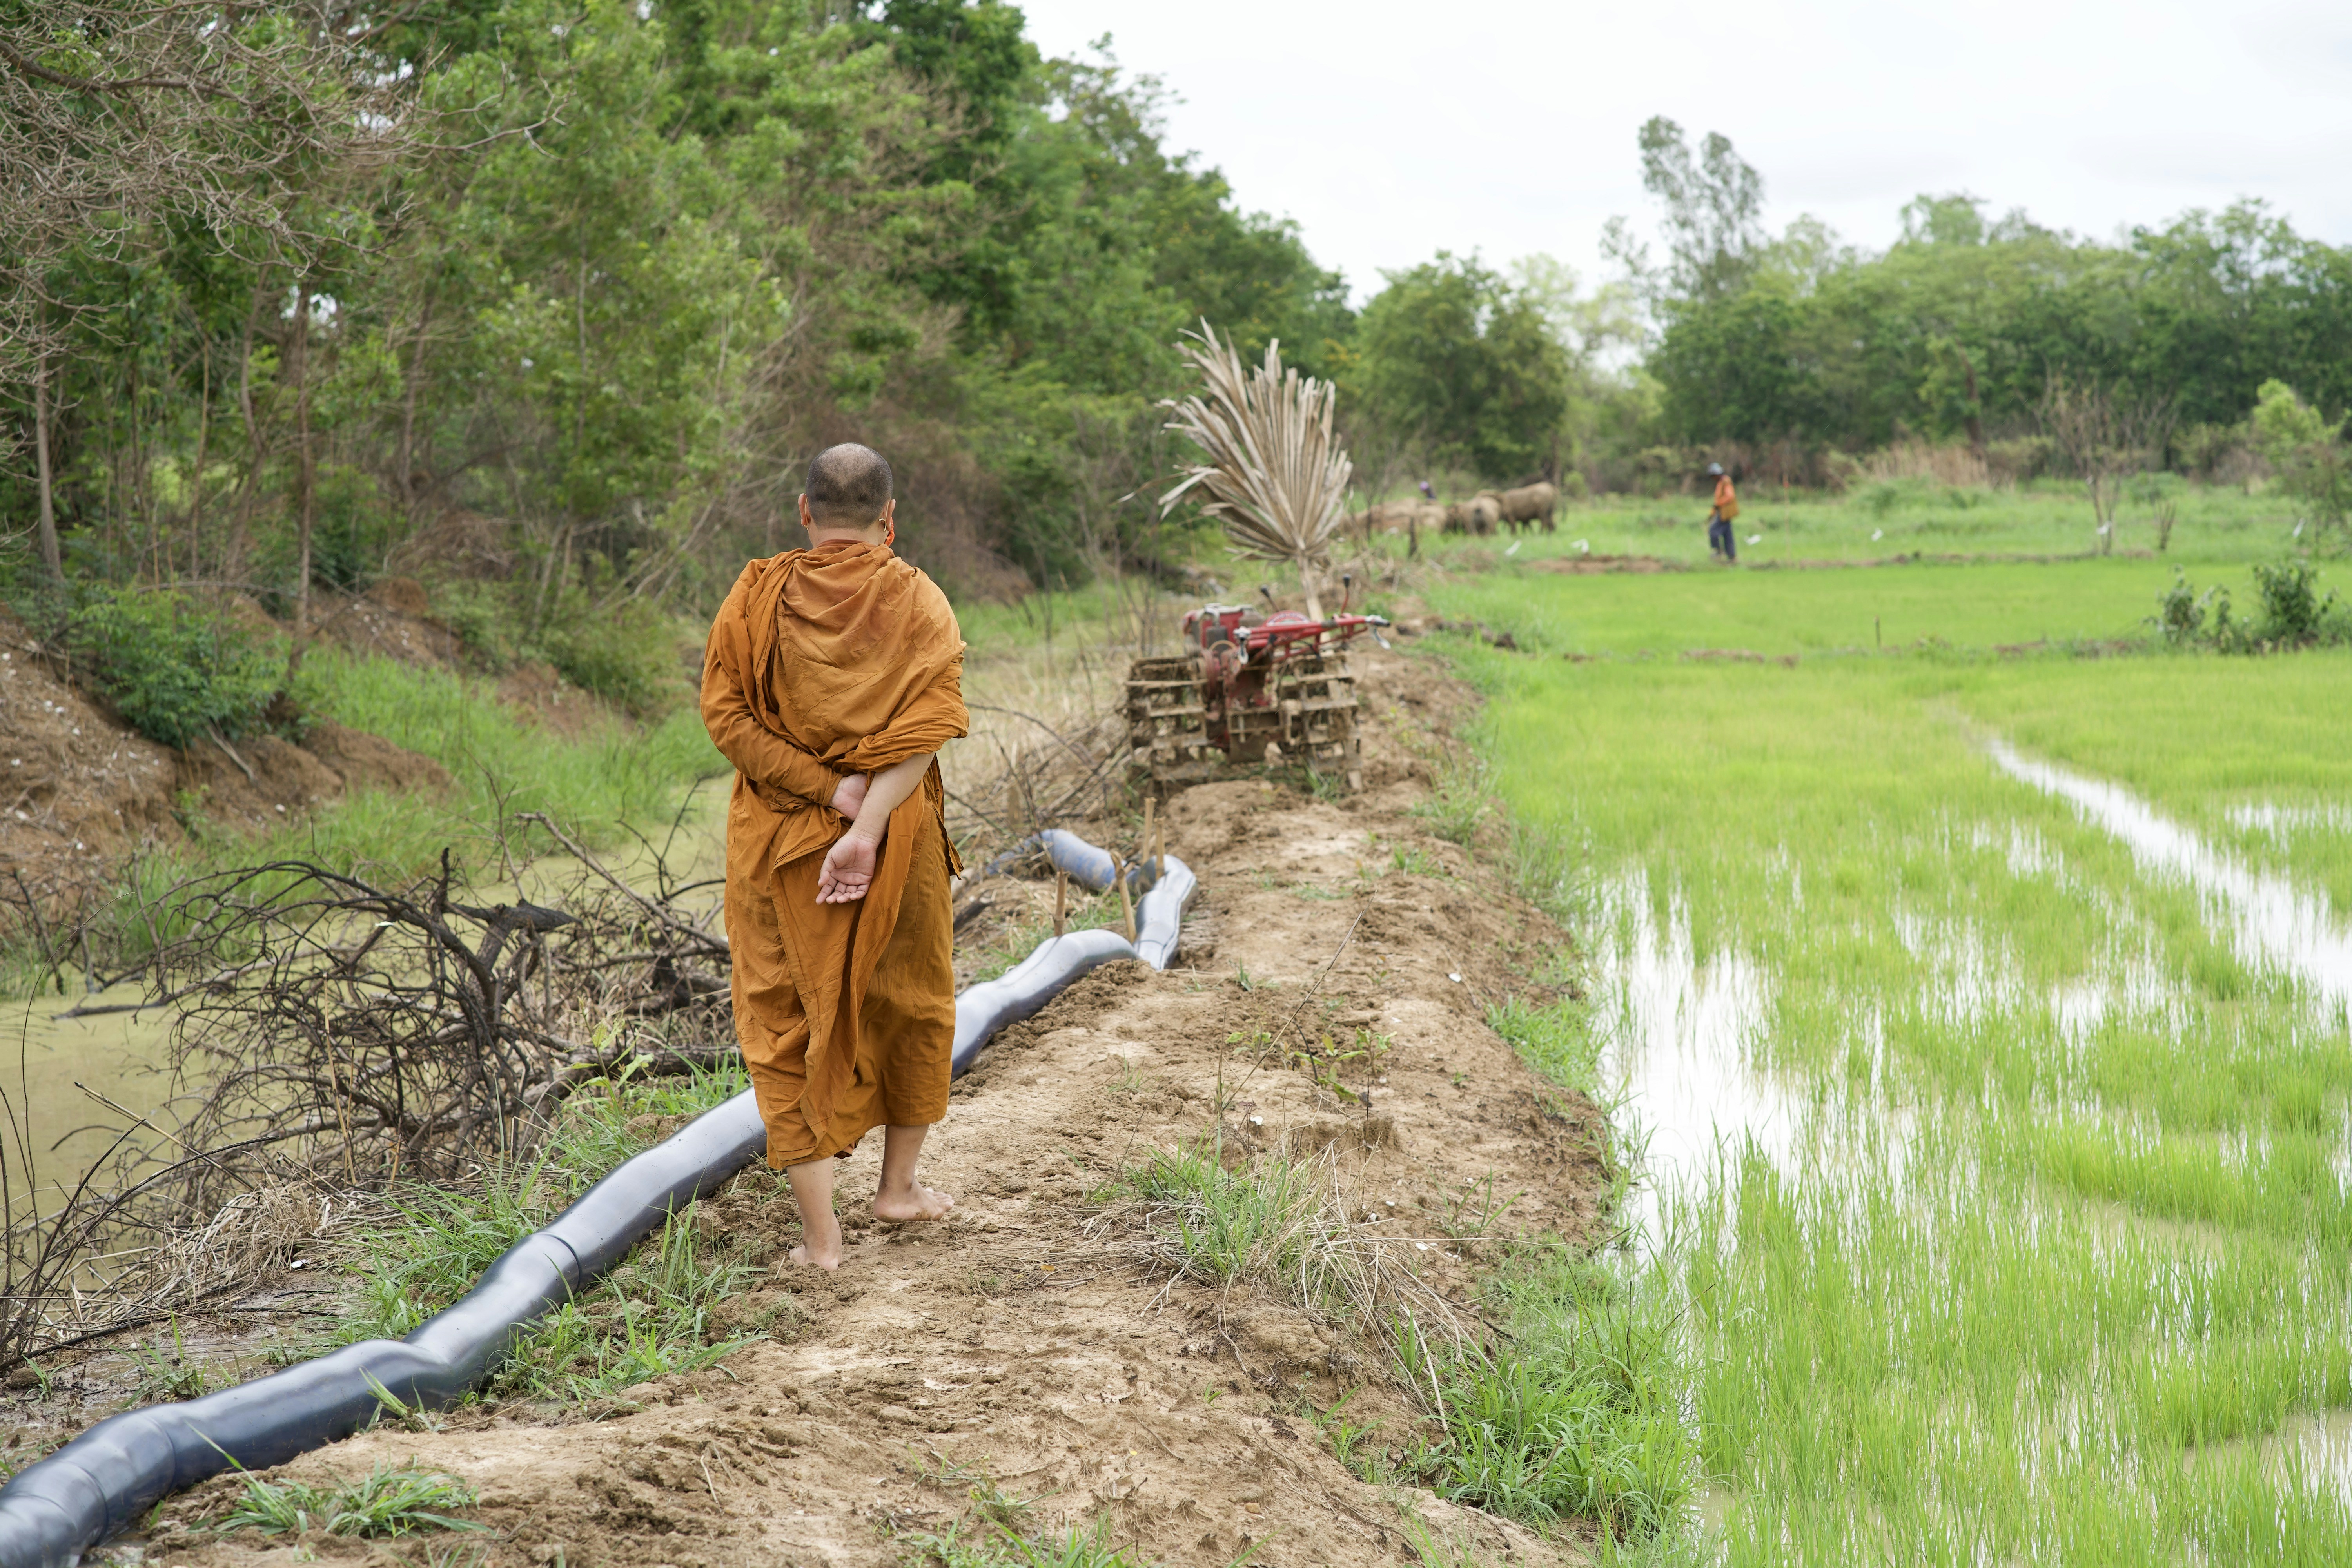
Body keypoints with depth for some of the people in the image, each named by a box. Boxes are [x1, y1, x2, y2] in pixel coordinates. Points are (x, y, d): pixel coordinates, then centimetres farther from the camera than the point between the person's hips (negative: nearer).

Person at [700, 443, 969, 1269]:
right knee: (909, 1001, 23)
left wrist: (828, 790, -14)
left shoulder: (757, 597, -4)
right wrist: (866, 825, -21)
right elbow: (927, 725, -17)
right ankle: (899, 1185, 36)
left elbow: (726, 713, -12)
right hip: (899, 845, 0)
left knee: (789, 1023, 7)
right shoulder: (919, 603, -5)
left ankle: (820, 1235, 3)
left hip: (782, 846, 0)